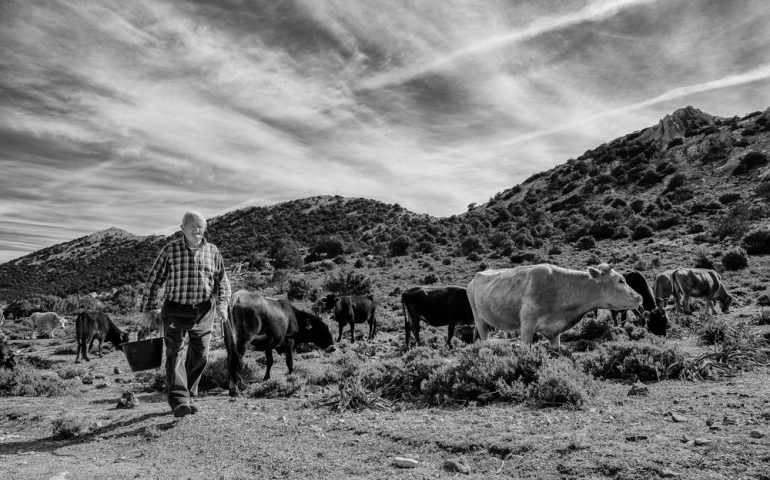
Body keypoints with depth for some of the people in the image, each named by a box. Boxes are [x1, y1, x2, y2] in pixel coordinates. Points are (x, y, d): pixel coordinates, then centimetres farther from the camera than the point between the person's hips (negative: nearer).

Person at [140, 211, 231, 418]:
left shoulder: (212, 251, 6)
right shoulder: (170, 249, -1)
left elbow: (222, 280, 13)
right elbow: (154, 279, 3)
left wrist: (222, 304, -1)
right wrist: (147, 309, 2)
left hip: (203, 311, 3)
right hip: (175, 309, -2)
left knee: (200, 356, 7)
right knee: (174, 352, -10)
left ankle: (189, 397, 23)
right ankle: (178, 400, -11)